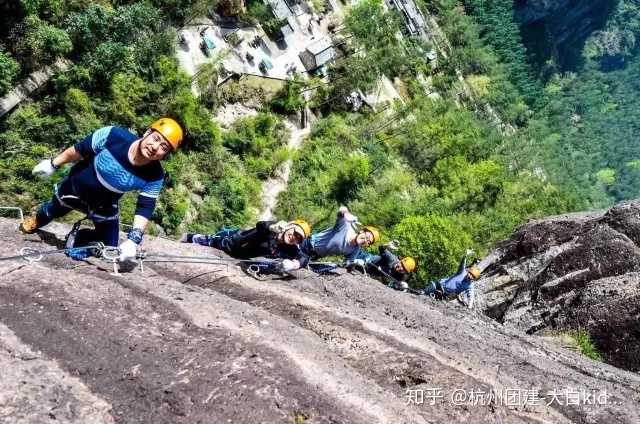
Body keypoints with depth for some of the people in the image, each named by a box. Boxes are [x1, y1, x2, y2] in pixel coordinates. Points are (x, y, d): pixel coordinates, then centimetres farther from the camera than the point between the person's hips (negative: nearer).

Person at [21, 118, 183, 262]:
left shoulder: (154, 177, -32)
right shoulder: (113, 135, -36)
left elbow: (145, 208, -24)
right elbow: (79, 150, -20)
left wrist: (133, 239, -35)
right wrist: (53, 164, -8)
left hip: (105, 205, 0)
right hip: (75, 186, 0)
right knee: (53, 210, 29)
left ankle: (82, 238, 27)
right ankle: (37, 220, 65)